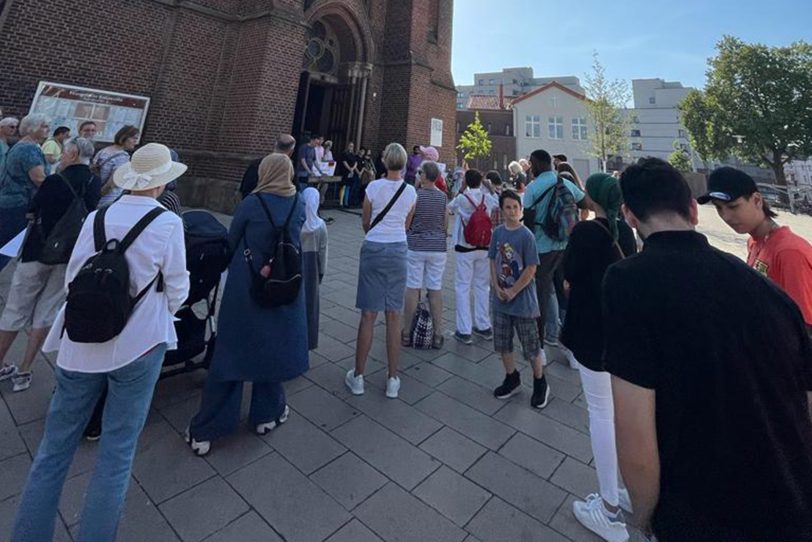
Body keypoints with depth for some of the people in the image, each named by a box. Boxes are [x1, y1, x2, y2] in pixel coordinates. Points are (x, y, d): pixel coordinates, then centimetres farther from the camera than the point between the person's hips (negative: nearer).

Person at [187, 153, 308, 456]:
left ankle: (204, 431, 17)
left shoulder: (251, 203, -7)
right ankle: (267, 415, 31)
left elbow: (231, 242, 3)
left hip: (246, 287, -2)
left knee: (230, 353, 7)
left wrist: (235, 269, 21)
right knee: (273, 349, 17)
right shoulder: (299, 204, 0)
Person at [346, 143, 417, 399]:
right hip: (398, 250, 2)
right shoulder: (411, 191, 2)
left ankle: (358, 377, 16)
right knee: (394, 316, 7)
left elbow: (365, 223, 5)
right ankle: (393, 380, 16)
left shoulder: (374, 187, -5)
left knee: (369, 315, 4)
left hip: (373, 249, -2)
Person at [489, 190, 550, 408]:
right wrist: (497, 288, -6)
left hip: (523, 300, -5)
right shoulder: (498, 232, 2)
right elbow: (493, 261, 6)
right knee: (502, 342, 15)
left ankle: (540, 383, 29)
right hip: (500, 298, 5)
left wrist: (513, 291, -13)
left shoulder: (526, 236, -13)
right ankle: (512, 379, 35)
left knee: (531, 345, 7)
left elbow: (531, 269, -14)